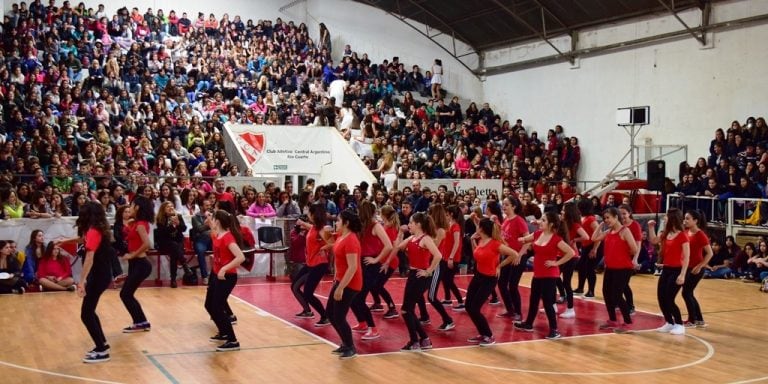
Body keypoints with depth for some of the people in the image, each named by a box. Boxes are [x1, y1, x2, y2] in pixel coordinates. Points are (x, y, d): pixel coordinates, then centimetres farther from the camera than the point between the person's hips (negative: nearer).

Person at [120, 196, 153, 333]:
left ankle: (141, 323, 3)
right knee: (127, 294, 12)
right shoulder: (136, 223, 11)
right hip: (136, 263, 9)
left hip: (140, 264, -9)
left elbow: (146, 244, -28)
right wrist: (128, 225, 5)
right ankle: (141, 322, 17)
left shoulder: (140, 224, -17)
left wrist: (132, 255, -20)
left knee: (125, 294, -4)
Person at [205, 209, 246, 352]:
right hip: (217, 275, 10)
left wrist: (224, 269, -34)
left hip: (227, 277, -10)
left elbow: (241, 257, -32)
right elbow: (213, 233, 33)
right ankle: (224, 333, 35)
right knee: (209, 305, 19)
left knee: (217, 308, -10)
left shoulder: (228, 237, -22)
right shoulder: (217, 235, 5)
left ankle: (233, 341, -5)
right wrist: (209, 222, 17)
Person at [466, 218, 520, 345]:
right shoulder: (480, 241, 2)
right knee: (468, 306, 7)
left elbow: (515, 255, -18)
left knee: (474, 309, -11)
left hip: (489, 279, -8)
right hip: (478, 276, 8)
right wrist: (473, 240, 8)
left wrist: (499, 266, -10)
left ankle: (489, 336, 4)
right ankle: (482, 334, 19)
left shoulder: (495, 244, -20)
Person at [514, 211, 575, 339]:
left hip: (550, 275, -8)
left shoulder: (556, 239, -18)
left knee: (547, 302, -6)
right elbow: (523, 240, 19)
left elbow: (571, 253, -21)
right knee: (533, 299, 19)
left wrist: (557, 263, -18)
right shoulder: (538, 234, 3)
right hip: (538, 274, 8)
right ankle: (528, 324, 34)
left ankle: (554, 330, 4)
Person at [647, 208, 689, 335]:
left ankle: (679, 325, 7)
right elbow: (653, 240, 21)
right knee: (661, 298, 8)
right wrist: (651, 227, 7)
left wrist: (682, 274, -21)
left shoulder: (682, 235, -16)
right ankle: (669, 323, 23)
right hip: (666, 269, 8)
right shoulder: (666, 234, 7)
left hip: (676, 271, -8)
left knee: (669, 299, -8)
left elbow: (686, 257, -17)